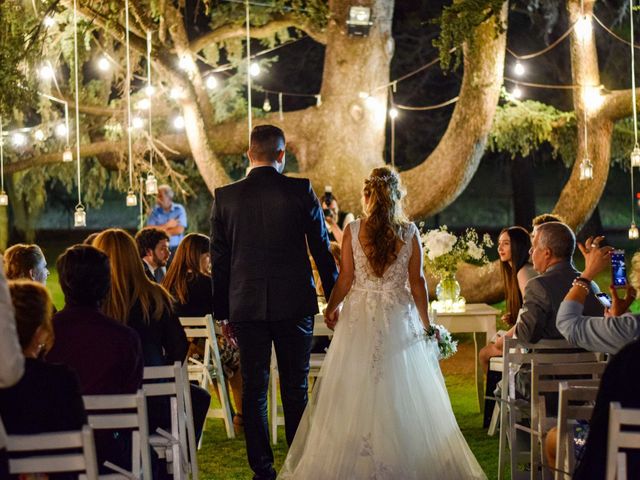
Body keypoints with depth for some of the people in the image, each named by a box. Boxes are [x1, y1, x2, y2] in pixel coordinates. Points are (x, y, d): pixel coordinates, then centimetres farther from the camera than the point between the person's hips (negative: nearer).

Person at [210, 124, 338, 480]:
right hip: (295, 304, -1)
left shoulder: (225, 197, 0)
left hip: (246, 307, 1)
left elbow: (219, 260, 4)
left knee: (254, 389, 6)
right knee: (296, 389, 7)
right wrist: (334, 298, 10)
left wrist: (223, 312, 11)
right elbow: (322, 249, -1)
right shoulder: (301, 191, -5)